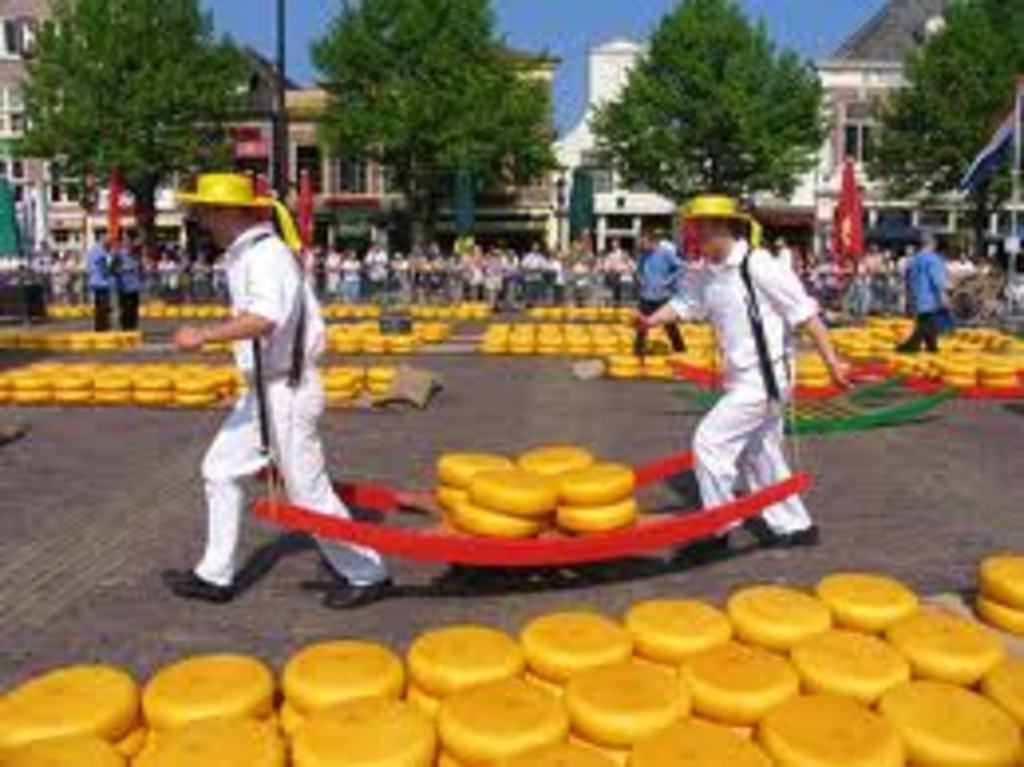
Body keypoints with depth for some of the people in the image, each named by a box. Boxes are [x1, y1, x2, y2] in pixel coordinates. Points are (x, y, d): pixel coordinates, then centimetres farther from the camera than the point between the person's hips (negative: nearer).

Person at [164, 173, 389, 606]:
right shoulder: (245, 255, 13)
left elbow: (265, 319, -36)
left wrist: (204, 336, -32)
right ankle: (215, 576, 25)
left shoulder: (266, 254, -19)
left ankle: (368, 574, 14)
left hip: (285, 392, -10)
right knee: (220, 470, 15)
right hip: (263, 390, 10)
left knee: (308, 491, -2)